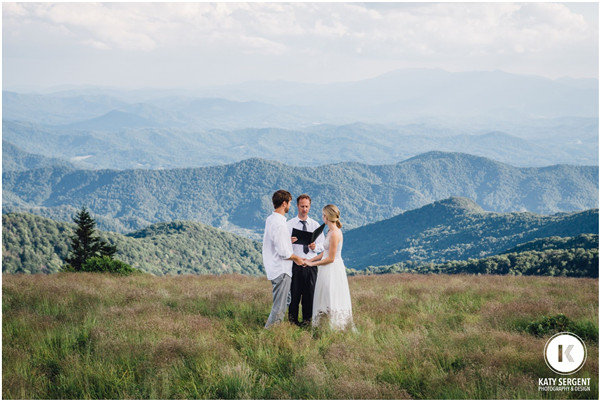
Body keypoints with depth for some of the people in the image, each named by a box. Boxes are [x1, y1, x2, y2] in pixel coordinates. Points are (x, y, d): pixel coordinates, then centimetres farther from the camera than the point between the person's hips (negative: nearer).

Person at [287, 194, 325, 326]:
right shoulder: (289, 224, 4)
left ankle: (307, 320, 15)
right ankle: (292, 320, 10)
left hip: (311, 265, 2)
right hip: (295, 264, -2)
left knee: (309, 294, 4)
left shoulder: (315, 225, 11)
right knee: (294, 294, -1)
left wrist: (315, 247, -13)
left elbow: (321, 246, 9)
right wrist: (289, 242, -23)